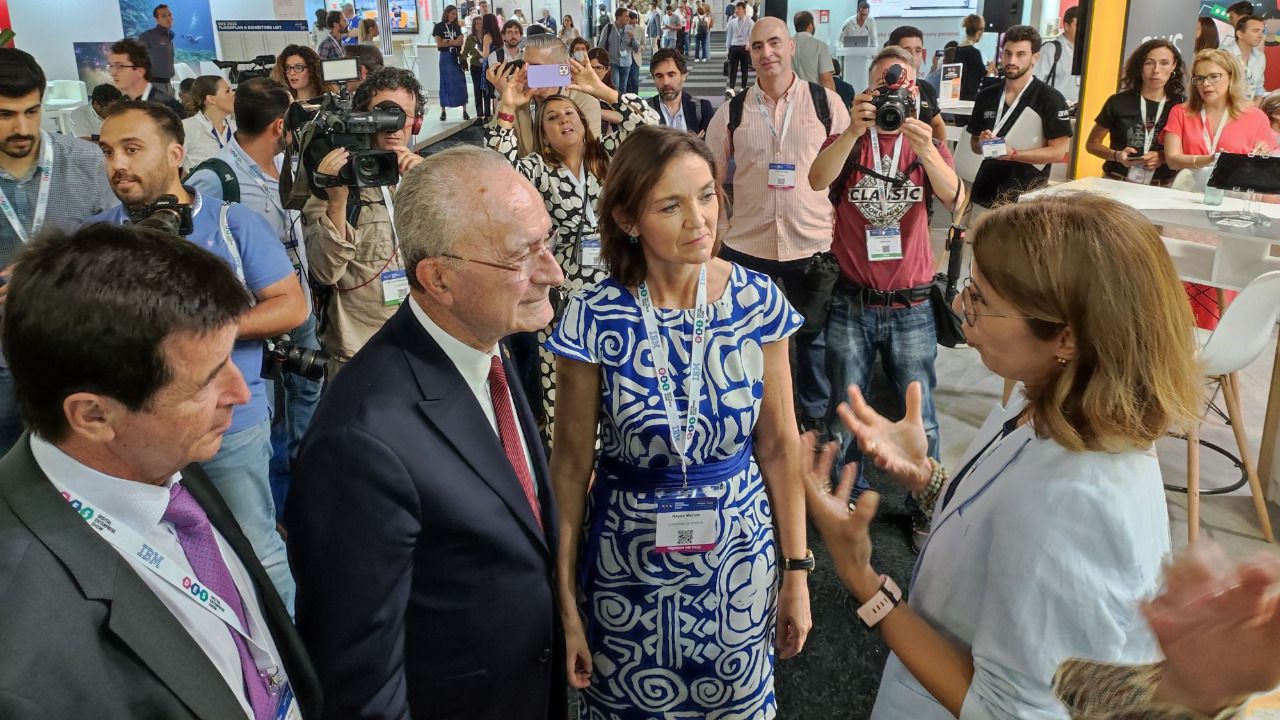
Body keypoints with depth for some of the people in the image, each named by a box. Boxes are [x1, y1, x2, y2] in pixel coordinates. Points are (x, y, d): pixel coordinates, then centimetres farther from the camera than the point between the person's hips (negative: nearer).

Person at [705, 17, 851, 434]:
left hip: (814, 242, -1)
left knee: (814, 334, 13)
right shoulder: (732, 111, 2)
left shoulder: (826, 102, -1)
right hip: (746, 244, 1)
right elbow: (708, 179, 7)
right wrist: (718, 228, 1)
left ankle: (816, 416, 33)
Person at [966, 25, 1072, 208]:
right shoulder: (985, 96, 9)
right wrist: (983, 144, -6)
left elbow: (1057, 152, -8)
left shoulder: (1051, 99, -5)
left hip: (1027, 194, -4)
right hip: (986, 190, 4)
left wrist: (1013, 154, -18)